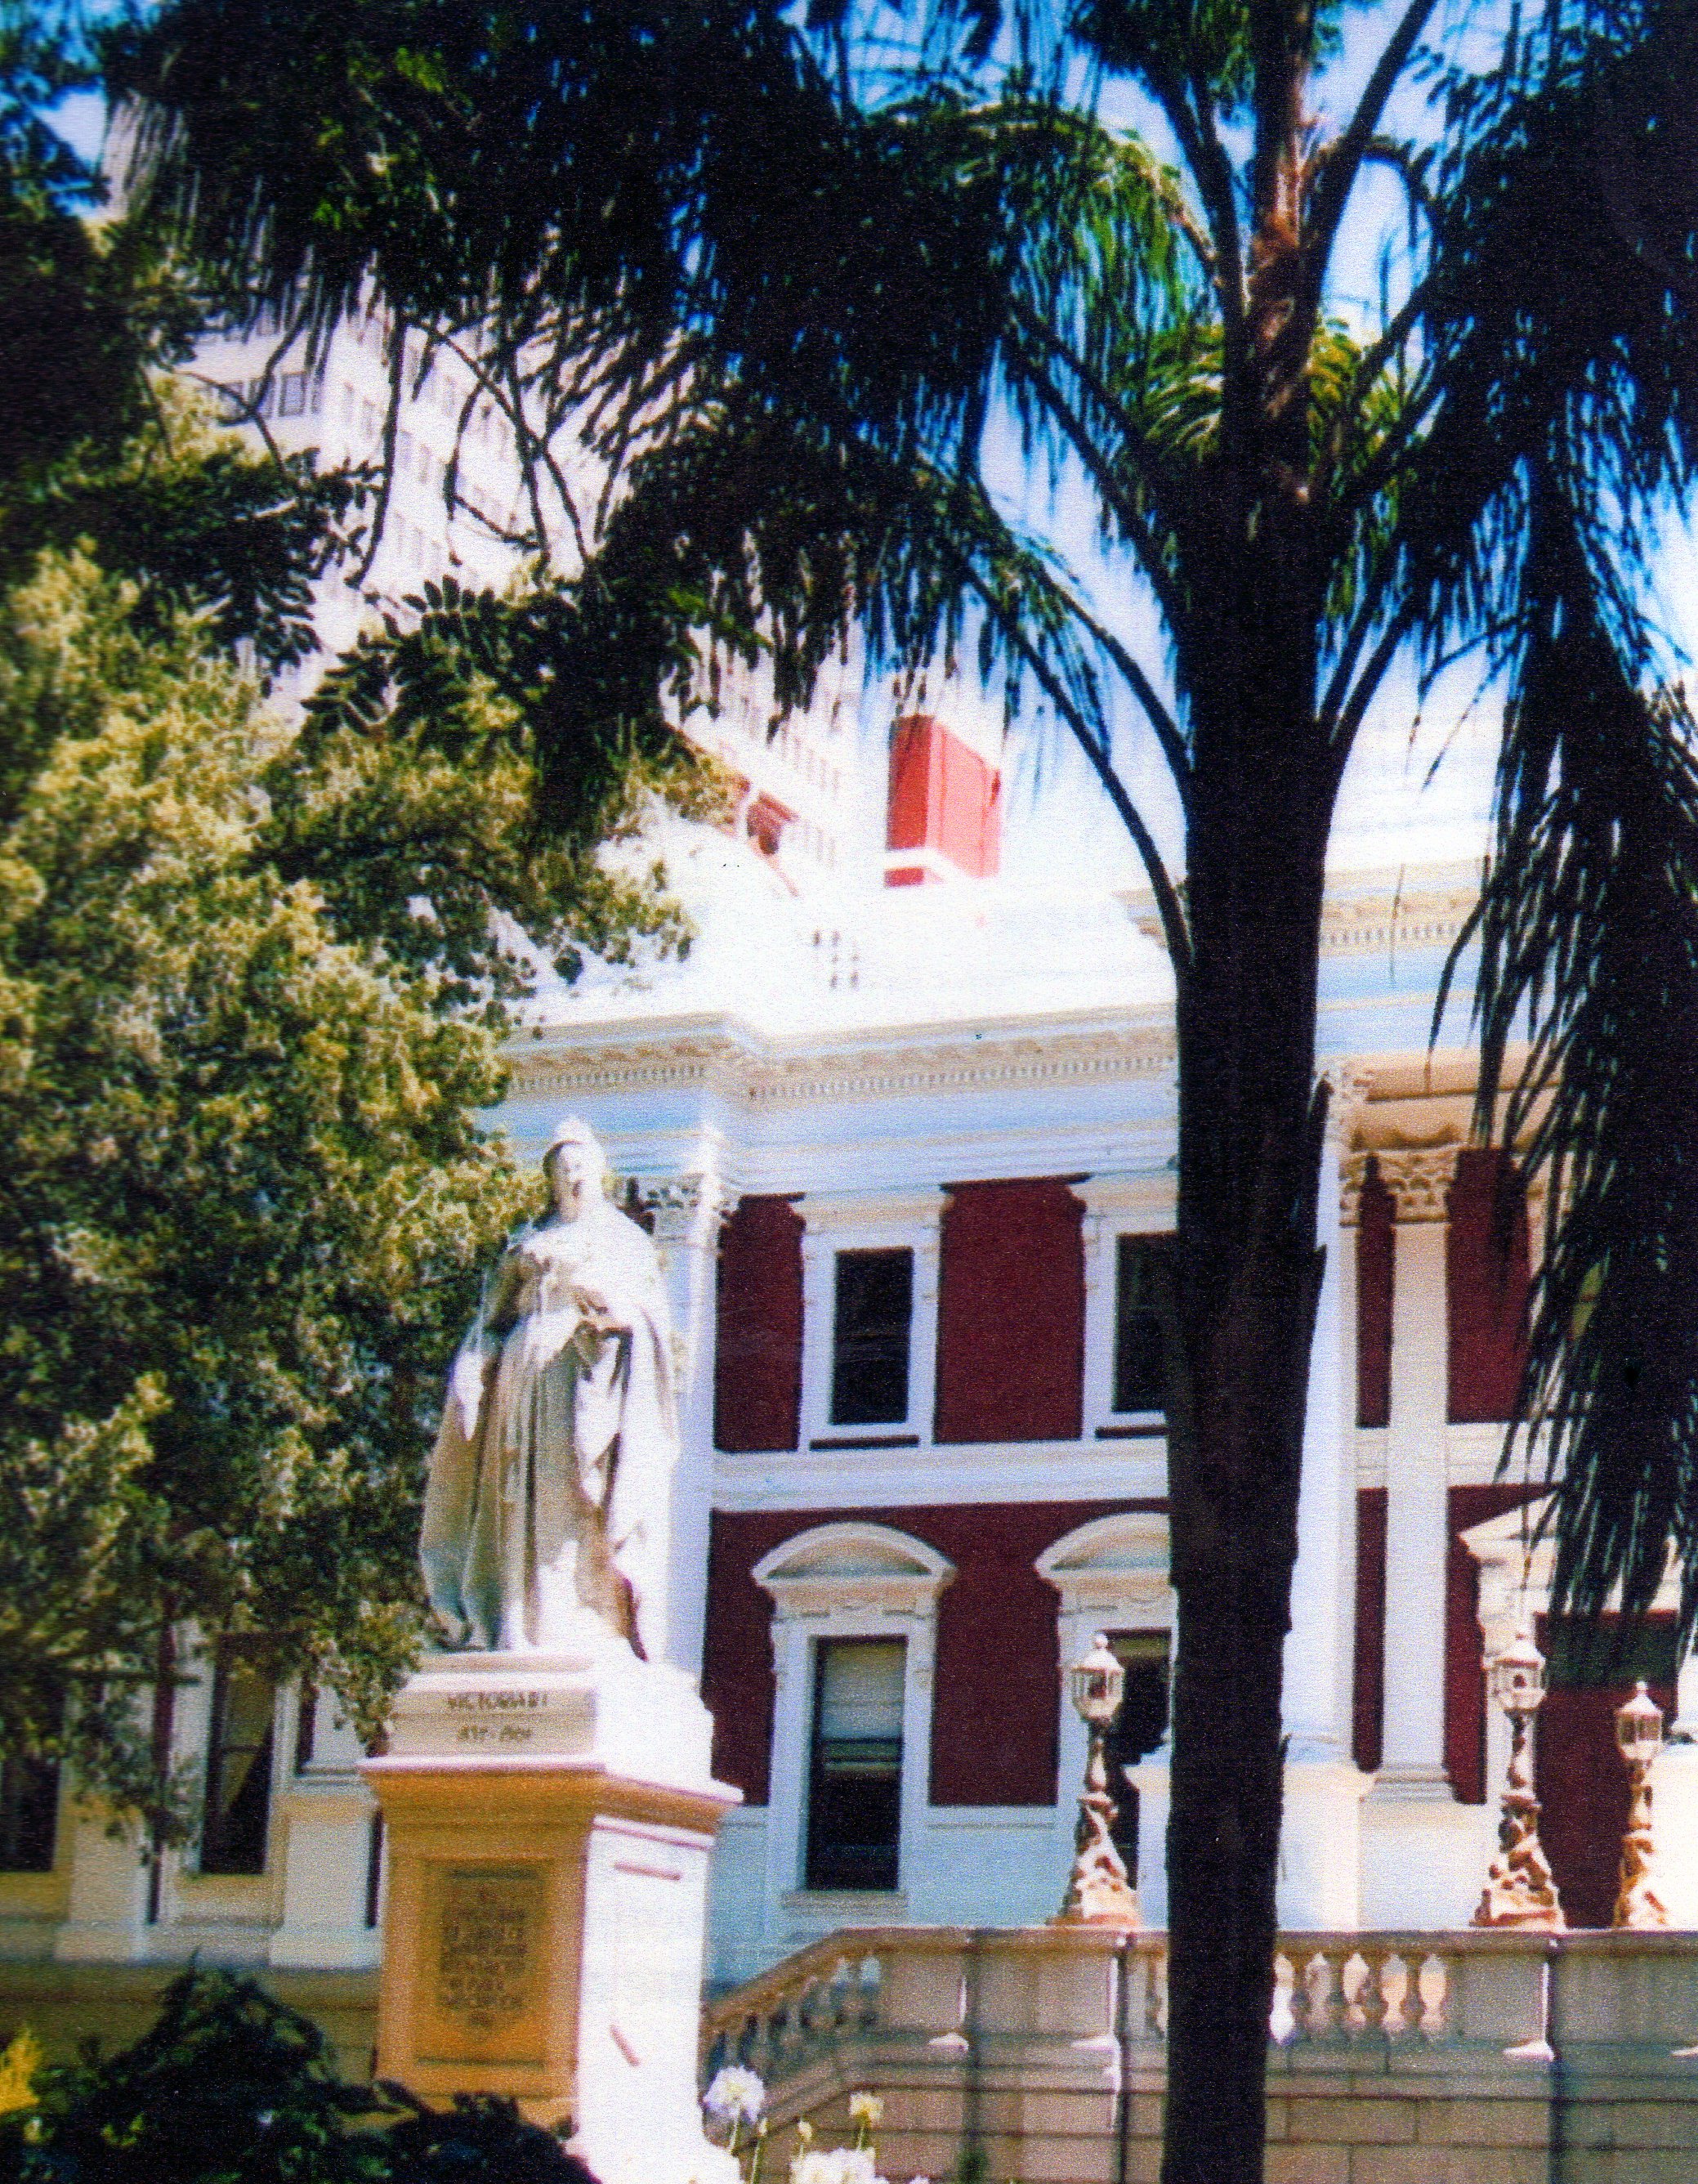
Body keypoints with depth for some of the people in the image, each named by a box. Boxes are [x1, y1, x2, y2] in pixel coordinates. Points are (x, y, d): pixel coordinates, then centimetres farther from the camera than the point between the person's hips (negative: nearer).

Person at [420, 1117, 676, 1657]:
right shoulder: (528, 1243, 23)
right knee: (526, 1497, -6)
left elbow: (651, 1312, 5)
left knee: (581, 1499, -14)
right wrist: (472, 1373, -1)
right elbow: (495, 1315, 17)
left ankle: (594, 1626, -20)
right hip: (529, 1369, 3)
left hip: (593, 1371, -3)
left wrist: (617, 1317, -18)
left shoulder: (625, 1239, 16)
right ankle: (524, 1628, -11)